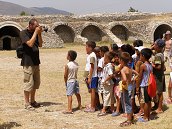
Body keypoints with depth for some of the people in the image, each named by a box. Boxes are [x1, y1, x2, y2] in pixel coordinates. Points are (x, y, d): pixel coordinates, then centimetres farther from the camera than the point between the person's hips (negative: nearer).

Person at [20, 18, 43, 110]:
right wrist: (35, 32, -19)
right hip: (28, 62, -8)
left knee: (36, 83, 14)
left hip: (36, 62, 8)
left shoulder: (35, 33, 10)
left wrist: (39, 34, -3)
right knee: (29, 83, -5)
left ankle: (32, 101, 26)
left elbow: (40, 45, 8)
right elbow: (30, 44, -24)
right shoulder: (23, 33, -11)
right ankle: (27, 103, 4)